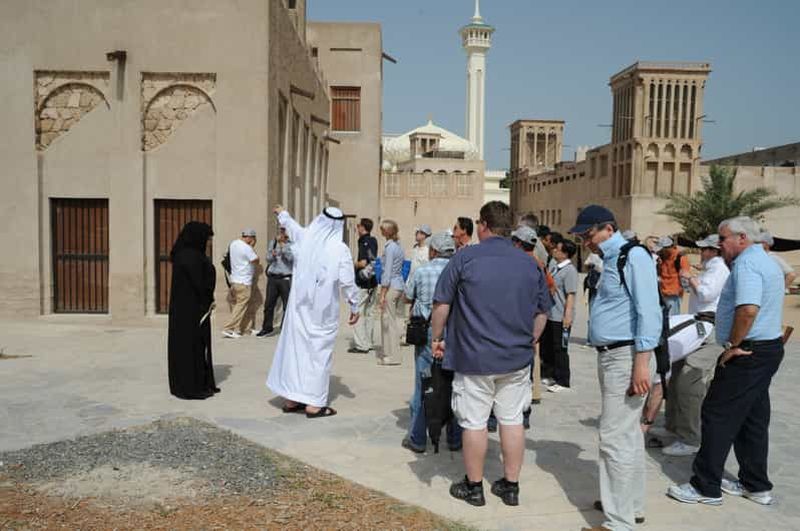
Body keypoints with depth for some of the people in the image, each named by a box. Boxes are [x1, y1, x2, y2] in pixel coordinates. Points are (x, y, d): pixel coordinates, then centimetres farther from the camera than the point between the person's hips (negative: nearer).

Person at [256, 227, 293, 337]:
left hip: (286, 279, -4)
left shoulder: (291, 245, 0)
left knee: (288, 305, -2)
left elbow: (290, 257, -15)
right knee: (269, 304, 7)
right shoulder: (272, 243, 13)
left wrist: (282, 245, -16)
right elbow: (268, 259, 11)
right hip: (272, 278, 4)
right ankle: (267, 328, 18)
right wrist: (272, 255, -10)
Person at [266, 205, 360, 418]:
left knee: (295, 347, 13)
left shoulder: (304, 237, 1)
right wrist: (354, 307, 1)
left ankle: (291, 399, 21)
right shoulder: (340, 249, -12)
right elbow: (347, 282, -13)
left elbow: (292, 227, 24)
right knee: (319, 352, 1)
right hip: (323, 310, -4)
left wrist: (282, 214, 46)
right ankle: (314, 404, 3)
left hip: (300, 306, 5)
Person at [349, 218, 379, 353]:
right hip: (373, 281, 9)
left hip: (362, 283, -9)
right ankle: (369, 342, 21)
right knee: (370, 313, 14)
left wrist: (355, 264, -3)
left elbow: (363, 262, -21)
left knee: (358, 312, -3)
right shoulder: (373, 240, 11)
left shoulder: (364, 242, -14)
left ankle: (361, 345, -4)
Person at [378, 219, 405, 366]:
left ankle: (391, 356, 3)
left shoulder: (390, 247, -14)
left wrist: (382, 294, -15)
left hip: (391, 286, -9)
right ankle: (395, 353, 21)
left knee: (388, 320, -2)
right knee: (395, 319, 14)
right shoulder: (398, 246, 12)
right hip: (400, 285, 9)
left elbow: (387, 272, -17)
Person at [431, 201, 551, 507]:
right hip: (517, 357, 4)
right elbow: (542, 312, 11)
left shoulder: (465, 257, -8)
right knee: (512, 420, 12)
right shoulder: (529, 263, 5)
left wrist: (437, 338, 5)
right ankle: (511, 486, 22)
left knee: (474, 422, 7)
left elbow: (442, 304, -7)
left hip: (474, 357, -4)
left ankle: (473, 487, 20)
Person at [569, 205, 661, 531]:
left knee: (615, 438, -7)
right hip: (610, 356, 10)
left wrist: (642, 363, -24)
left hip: (626, 357, -10)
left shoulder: (633, 256, -13)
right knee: (628, 434, 18)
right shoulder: (611, 260, 16)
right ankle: (631, 505, 30)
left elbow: (649, 312, -20)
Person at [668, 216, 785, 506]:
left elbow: (748, 309, -31)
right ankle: (756, 485, 25)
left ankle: (706, 487, 2)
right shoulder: (767, 262, 17)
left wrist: (733, 345, -20)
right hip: (769, 348, 10)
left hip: (747, 353, -10)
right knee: (754, 419, 16)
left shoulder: (746, 264, -17)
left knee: (717, 417, -4)